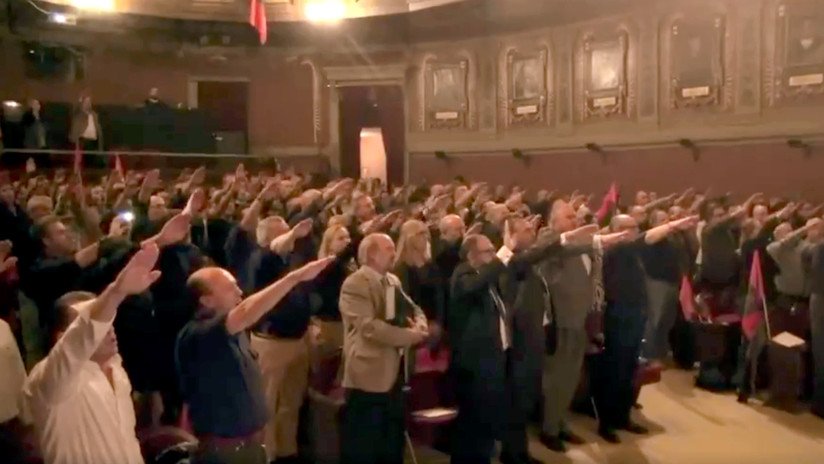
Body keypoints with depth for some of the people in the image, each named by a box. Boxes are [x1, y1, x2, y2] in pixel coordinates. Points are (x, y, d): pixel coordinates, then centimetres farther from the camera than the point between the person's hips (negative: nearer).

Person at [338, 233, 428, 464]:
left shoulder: (393, 281, 14)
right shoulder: (354, 285, -15)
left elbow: (414, 309, 16)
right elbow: (370, 326, -25)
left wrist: (419, 325, -9)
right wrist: (409, 335, -17)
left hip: (395, 375, 9)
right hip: (369, 378, -9)